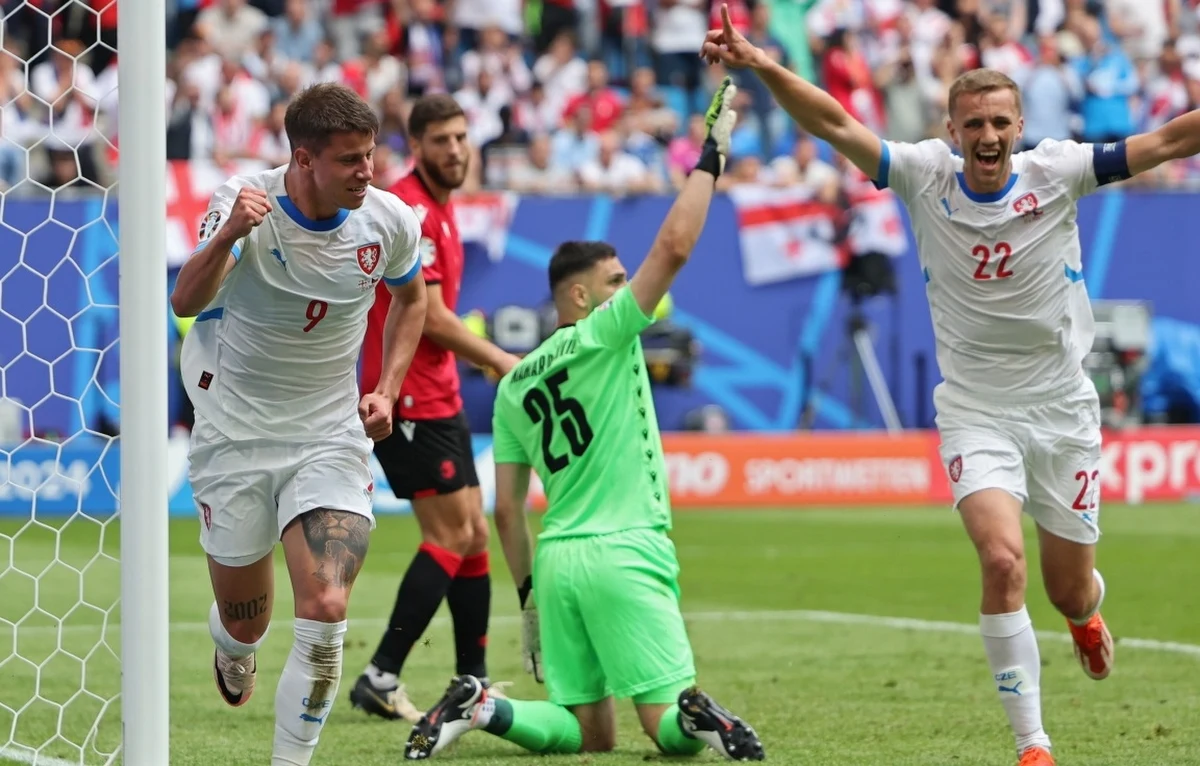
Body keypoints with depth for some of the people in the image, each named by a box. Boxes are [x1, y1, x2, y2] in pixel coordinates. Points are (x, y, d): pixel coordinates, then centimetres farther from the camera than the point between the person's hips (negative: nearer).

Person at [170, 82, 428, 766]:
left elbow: (411, 297, 15)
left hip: (332, 438, 1)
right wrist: (225, 238, -49)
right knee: (244, 619, 11)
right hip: (235, 434, -1)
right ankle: (233, 650, 50)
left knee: (325, 611, -17)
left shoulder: (391, 222, -8)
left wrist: (388, 390, 3)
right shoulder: (245, 203, -17)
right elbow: (186, 303, -30)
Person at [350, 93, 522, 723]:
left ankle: (474, 681, 16)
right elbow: (431, 317, -18)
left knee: (473, 535, 11)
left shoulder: (437, 209, 16)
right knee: (451, 535, -11)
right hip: (410, 399, -10)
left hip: (438, 397, 10)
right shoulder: (409, 210, -15)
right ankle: (380, 679, -12)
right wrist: (499, 361, -9)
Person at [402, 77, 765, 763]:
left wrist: (527, 596, 20)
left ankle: (481, 707, -12)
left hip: (555, 559, 6)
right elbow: (675, 245, -11)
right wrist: (711, 157, -3)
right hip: (624, 553, -6)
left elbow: (508, 507, 15)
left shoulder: (515, 386, 15)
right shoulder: (604, 337, -3)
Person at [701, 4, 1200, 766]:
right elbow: (836, 125, -16)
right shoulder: (926, 175, -8)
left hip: (1063, 409, 1)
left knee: (1070, 591, 11)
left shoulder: (1056, 172, -8)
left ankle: (1088, 617, 52)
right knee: (1002, 561, -23)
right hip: (976, 412, -1)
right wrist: (762, 66, -29)